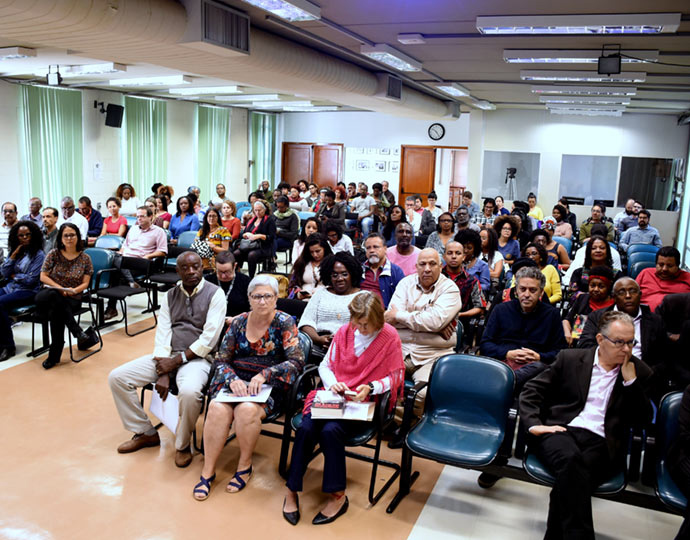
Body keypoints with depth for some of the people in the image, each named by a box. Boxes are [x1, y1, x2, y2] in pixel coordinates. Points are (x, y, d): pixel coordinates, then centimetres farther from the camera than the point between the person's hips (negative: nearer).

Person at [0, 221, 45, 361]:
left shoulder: (38, 254, -3)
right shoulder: (14, 251, 16)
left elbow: (31, 280, -9)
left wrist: (13, 275, 0)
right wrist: (14, 255, -2)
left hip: (28, 291, -6)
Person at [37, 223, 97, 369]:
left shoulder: (85, 258, 8)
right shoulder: (54, 254, 6)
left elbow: (85, 283, 4)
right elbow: (43, 277, 3)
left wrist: (74, 290, -17)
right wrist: (59, 288, -11)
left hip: (72, 298, 0)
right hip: (50, 295, 0)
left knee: (56, 312, -35)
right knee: (53, 296, -39)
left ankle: (54, 355, -28)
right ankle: (79, 333, -36)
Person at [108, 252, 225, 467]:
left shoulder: (215, 294, -5)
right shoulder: (170, 296, 11)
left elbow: (209, 339, -11)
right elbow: (162, 334, 3)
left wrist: (178, 360, -14)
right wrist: (163, 373, -10)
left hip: (198, 357, -6)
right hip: (167, 356, 6)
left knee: (189, 391, -37)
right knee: (117, 377, -6)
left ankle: (182, 445, -8)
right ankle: (145, 433, 9)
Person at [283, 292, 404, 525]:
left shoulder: (389, 337, -6)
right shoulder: (344, 332, 6)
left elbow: (395, 377, -2)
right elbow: (325, 365, 13)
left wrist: (370, 388, -18)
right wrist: (333, 383, -8)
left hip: (363, 401, -4)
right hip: (333, 396, 4)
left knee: (330, 430, -30)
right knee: (306, 428, -24)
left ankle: (337, 496, -14)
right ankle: (291, 490, -8)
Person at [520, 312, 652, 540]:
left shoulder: (639, 372, 15)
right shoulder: (569, 358, 12)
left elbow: (643, 419, 9)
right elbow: (531, 391, 11)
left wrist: (630, 380, -2)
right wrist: (534, 424, -6)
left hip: (600, 443, 0)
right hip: (559, 431, 0)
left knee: (571, 477, -35)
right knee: (571, 460, -37)